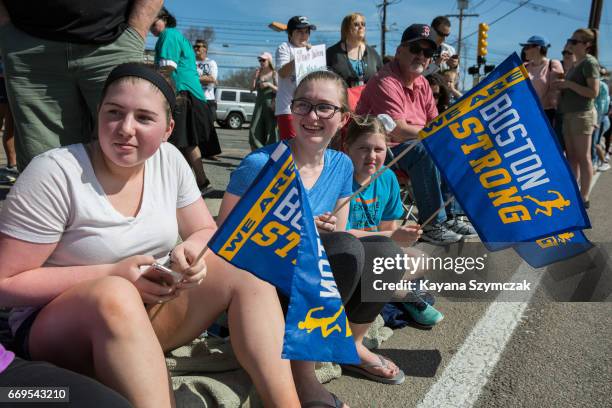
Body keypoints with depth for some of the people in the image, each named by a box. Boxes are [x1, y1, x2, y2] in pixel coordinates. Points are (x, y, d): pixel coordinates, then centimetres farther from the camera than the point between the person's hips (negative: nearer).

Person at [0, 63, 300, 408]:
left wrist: (190, 251, -19)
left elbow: (209, 233, 5)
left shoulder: (169, 160, -3)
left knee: (245, 269, -16)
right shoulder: (54, 174, -18)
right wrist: (113, 274, -22)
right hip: (55, 324, -4)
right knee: (115, 296, -39)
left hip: (152, 309, 5)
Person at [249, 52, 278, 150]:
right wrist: (255, 77, -1)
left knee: (271, 131, -5)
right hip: (259, 104, 4)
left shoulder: (274, 74, 1)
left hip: (270, 105, -4)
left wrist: (269, 85, -15)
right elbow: (252, 88, 9)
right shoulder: (258, 73, 12)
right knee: (255, 130, -5)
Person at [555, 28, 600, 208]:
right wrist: (562, 85, 6)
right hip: (569, 114, 9)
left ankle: (584, 198, -1)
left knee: (583, 158, -5)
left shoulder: (589, 62, -9)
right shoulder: (575, 64, 16)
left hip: (582, 114, -9)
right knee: (572, 157, 10)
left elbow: (593, 92, -17)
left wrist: (568, 84, -17)